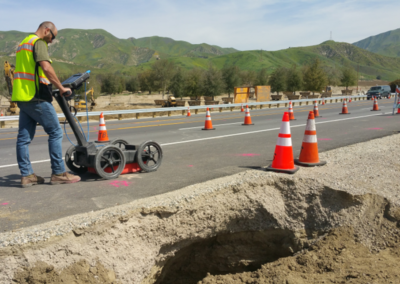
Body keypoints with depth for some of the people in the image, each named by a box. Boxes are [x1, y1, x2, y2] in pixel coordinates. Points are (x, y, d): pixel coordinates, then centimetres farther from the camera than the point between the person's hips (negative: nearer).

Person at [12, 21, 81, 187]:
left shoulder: (23, 43, 24)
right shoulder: (39, 42, -7)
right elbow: (46, 68, -22)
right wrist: (61, 88, -13)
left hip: (22, 97, 10)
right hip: (36, 97, -10)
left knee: (24, 137, 7)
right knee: (55, 133, -3)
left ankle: (27, 175, 12)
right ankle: (58, 173, 0)